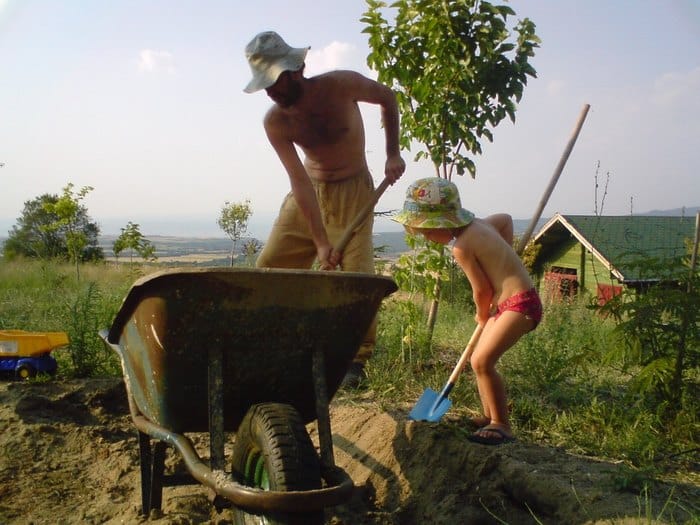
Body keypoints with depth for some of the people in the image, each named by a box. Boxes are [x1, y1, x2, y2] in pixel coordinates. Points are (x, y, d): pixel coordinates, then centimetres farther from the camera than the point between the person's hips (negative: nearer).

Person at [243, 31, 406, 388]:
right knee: (268, 268, -2)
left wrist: (393, 154, -5)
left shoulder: (343, 85, -21)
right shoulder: (275, 122, -17)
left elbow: (388, 99, 0)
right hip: (307, 193, 3)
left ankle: (357, 358, -3)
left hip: (352, 190, -3)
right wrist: (321, 242, -27)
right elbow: (300, 181, -22)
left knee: (357, 272, -15)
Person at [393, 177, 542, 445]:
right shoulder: (479, 224, 7)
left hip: (519, 305, -11)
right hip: (510, 302, 11)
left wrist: (483, 315, 7)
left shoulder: (461, 247, -20)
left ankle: (502, 425, -5)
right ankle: (490, 417, 26)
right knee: (480, 360, 14)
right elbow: (506, 219, 26)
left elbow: (481, 289, -14)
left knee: (482, 361, -17)